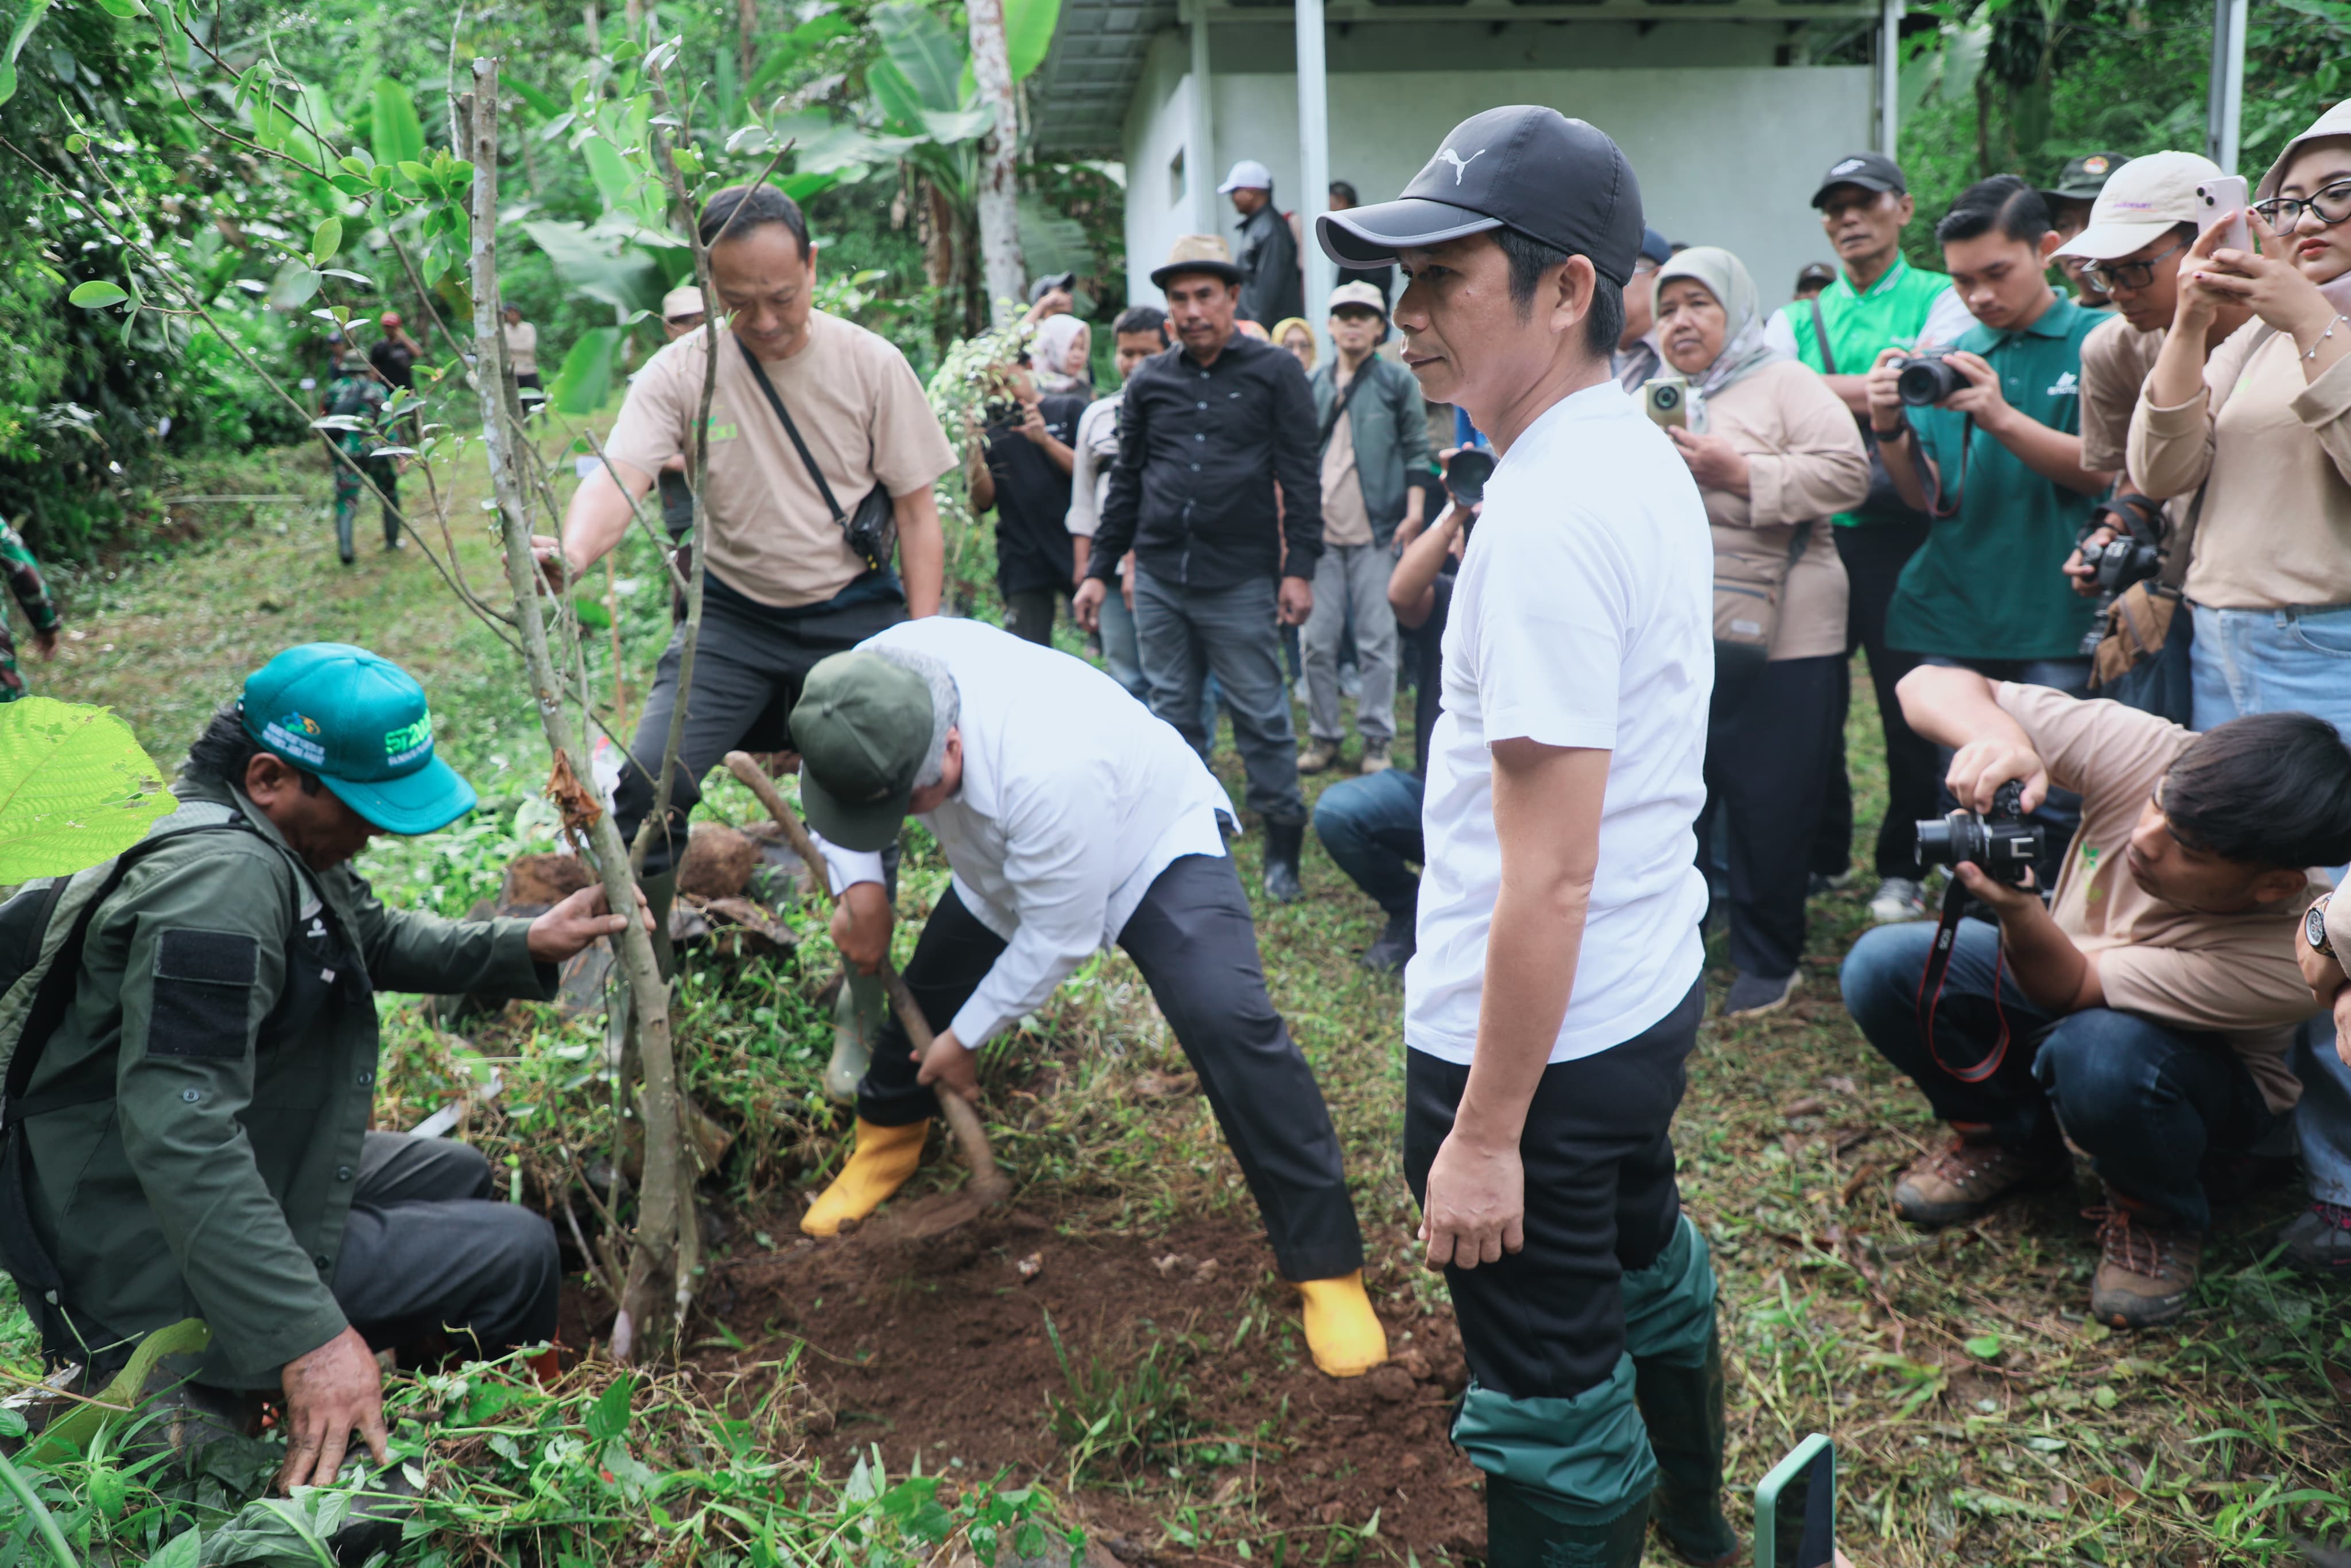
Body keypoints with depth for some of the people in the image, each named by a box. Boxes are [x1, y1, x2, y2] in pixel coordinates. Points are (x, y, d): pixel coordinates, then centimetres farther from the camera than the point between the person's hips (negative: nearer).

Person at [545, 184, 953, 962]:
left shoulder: (871, 364, -5)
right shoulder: (679, 373, -6)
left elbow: (917, 509, -1)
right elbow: (620, 476, -21)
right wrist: (572, 554, -44)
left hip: (856, 614, 0)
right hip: (733, 617, 0)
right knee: (650, 782, -15)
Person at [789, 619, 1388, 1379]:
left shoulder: (1048, 772, -45)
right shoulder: (871, 681, -26)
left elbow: (1058, 937, -30)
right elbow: (835, 776, -1)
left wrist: (967, 1038, -16)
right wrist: (860, 886, -17)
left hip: (1154, 844, -6)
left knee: (1229, 1021, -25)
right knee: (927, 985, 9)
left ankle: (1326, 1264, -14)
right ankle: (886, 1138, 43)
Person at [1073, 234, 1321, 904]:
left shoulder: (1275, 372, 3)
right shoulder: (1149, 381, 12)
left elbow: (1300, 477, 0)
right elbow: (1125, 481, 16)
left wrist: (1300, 567, -8)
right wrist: (1099, 570, 12)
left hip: (1241, 579, -4)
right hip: (1159, 578, 4)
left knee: (1260, 717, -1)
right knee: (1173, 716, 9)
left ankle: (1283, 843, 11)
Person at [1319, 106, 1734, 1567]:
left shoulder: (1548, 521, -26)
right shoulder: (1648, 459, 5)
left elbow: (1550, 877, -28)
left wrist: (1487, 1134, -22)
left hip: (1545, 1028, -11)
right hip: (1656, 987, 11)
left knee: (1553, 1413, 9)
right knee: (1645, 1263, 32)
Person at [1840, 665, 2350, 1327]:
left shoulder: (2285, 965, -37)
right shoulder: (2147, 753, -31)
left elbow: (2071, 988, -33)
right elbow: (1930, 684, -30)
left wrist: (2021, 914, -55)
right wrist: (2000, 738, -52)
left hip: (2200, 1065, -4)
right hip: (2057, 969, 4)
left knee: (2098, 1053, -40)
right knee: (1882, 968, -23)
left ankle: (2159, 1216, -3)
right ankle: (2011, 1138, 6)